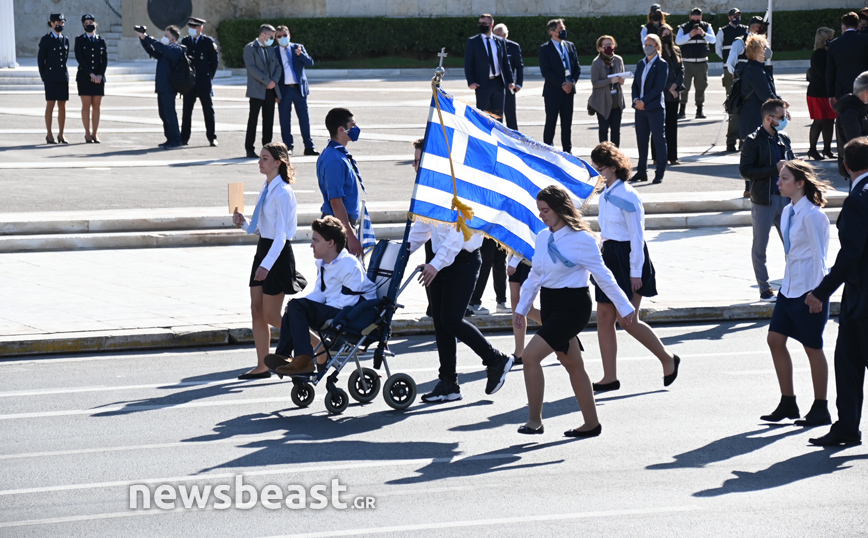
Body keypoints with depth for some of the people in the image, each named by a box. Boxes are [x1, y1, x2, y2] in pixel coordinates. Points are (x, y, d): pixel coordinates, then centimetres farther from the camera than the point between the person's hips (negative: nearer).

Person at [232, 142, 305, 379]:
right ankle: (262, 366, 11)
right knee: (257, 310, 6)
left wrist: (267, 264, -28)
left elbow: (281, 235, -21)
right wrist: (243, 223, 0)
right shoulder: (267, 189, 10)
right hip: (263, 250, 9)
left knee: (271, 315, -3)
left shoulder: (282, 193, -17)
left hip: (278, 254, -9)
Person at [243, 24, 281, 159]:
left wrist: (274, 81, -5)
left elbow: (277, 66, 14)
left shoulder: (270, 49, 17)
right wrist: (266, 81, -15)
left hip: (270, 89, 6)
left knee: (269, 120, 6)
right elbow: (251, 68, -12)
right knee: (253, 119, -5)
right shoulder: (250, 48, -3)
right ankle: (250, 149, -3)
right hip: (257, 90, -6)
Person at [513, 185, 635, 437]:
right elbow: (534, 276, 18)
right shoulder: (542, 237, 7)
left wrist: (624, 306, -2)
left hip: (572, 305, -8)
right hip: (550, 304, 8)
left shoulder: (581, 239, -13)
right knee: (572, 365, 13)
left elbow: (602, 275, -8)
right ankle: (591, 424, 22)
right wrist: (521, 308, 19)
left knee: (531, 355, -17)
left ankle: (534, 420, -9)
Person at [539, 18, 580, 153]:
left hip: (569, 90, 5)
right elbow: (545, 71, -12)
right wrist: (562, 84, -17)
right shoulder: (545, 48, -5)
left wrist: (572, 82, -7)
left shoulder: (570, 46, 12)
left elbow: (577, 67, 11)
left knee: (567, 123, 9)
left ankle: (567, 150, 14)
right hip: (553, 91, -5)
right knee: (551, 123, -1)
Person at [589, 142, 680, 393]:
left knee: (627, 320, -6)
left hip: (628, 258, -8)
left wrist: (635, 272, -16)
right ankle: (610, 377, 9)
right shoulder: (605, 195, 10)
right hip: (610, 257, 8)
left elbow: (637, 236, -15)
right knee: (604, 317, 4)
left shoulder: (627, 196, -15)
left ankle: (668, 359, 13)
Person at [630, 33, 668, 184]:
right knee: (641, 140, 9)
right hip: (640, 109, 6)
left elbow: (659, 87, -12)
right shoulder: (641, 64, 14)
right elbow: (635, 84, 13)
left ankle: (660, 173, 1)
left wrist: (644, 101, -16)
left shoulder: (662, 65, -5)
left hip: (655, 108, -6)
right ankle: (642, 171, 17)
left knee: (659, 140, -2)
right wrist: (636, 99, -6)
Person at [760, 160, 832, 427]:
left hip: (809, 289, -9)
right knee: (775, 339, 6)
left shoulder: (812, 215, -16)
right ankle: (787, 403, 16)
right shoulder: (788, 212, 9)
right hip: (789, 287, 9)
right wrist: (789, 283, 17)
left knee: (812, 347, 1)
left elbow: (819, 257, -15)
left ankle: (820, 410, 13)